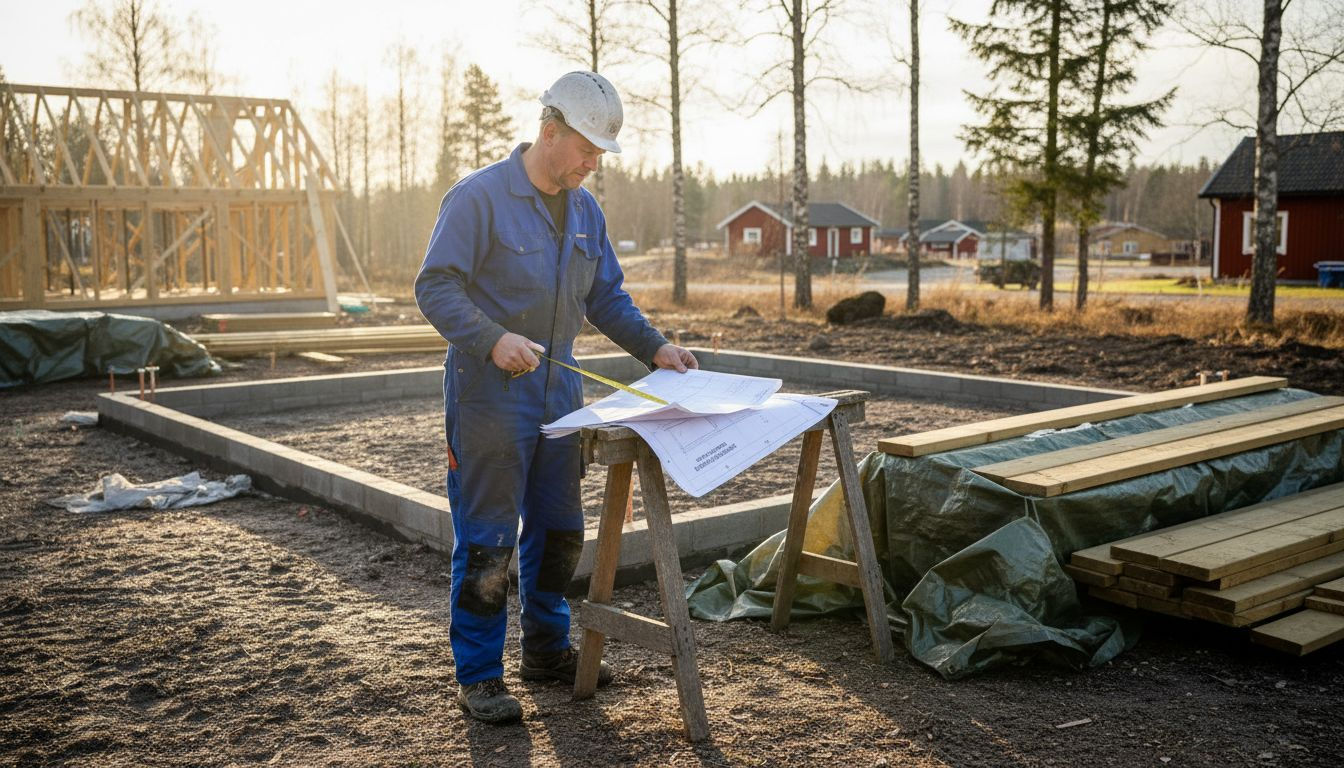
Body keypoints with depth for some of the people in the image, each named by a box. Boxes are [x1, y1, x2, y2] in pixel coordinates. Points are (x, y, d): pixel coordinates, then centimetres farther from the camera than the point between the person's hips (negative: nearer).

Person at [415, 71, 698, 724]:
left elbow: (607, 297, 18)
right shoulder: (480, 196, -11)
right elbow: (435, 287, -15)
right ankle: (478, 676, 10)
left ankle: (547, 649, 31)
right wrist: (492, 339, -29)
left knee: (558, 529, 14)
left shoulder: (584, 210, 12)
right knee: (486, 541, -2)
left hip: (558, 392, 7)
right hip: (490, 395, -7)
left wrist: (654, 347, 4)